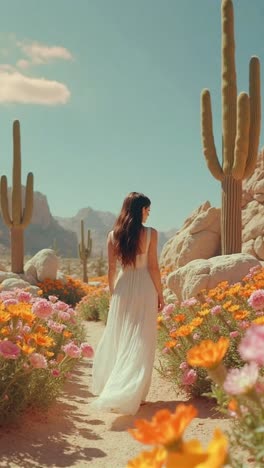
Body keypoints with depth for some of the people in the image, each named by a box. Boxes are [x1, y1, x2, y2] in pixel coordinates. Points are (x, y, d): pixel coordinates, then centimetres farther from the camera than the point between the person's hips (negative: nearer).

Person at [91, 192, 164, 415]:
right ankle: (132, 395, 8)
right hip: (144, 288, -3)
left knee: (117, 338, 15)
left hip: (122, 288, 3)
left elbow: (112, 269, 5)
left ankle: (110, 388, 26)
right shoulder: (151, 233, -7)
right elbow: (153, 267, -6)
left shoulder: (113, 235, 2)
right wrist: (160, 294, 3)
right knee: (141, 342, 4)